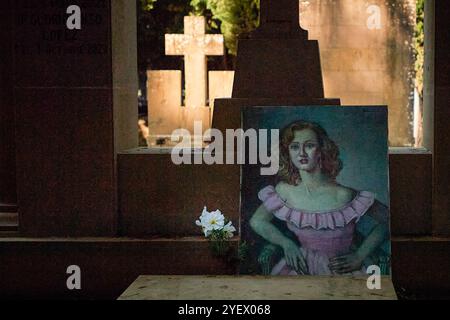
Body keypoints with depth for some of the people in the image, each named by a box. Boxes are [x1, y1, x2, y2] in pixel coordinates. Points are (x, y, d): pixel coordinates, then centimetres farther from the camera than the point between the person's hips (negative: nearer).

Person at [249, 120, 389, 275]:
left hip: (340, 270, -3)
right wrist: (286, 243, -6)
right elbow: (257, 221, 9)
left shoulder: (342, 195, -14)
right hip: (301, 267, 3)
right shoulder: (284, 191, -4)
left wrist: (359, 257, -7)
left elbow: (385, 220, -5)